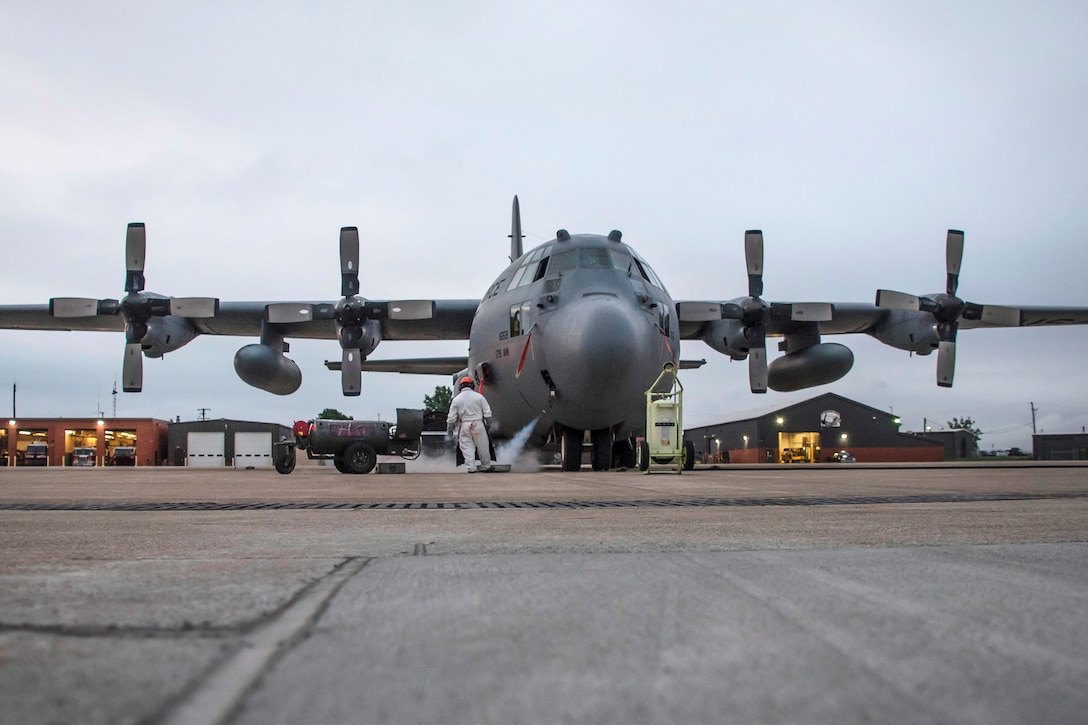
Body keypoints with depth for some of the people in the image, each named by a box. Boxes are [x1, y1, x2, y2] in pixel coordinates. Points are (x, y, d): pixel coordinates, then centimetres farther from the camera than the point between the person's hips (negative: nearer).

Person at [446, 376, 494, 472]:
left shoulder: (456, 399, 1)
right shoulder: (479, 396, -1)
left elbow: (451, 417, 2)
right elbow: (487, 412, 0)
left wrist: (449, 428, 14)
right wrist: (488, 423, 15)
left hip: (465, 426, 0)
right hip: (478, 424, 0)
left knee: (467, 447, 4)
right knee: (482, 447, 10)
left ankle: (471, 468, -2)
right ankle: (485, 466, 20)